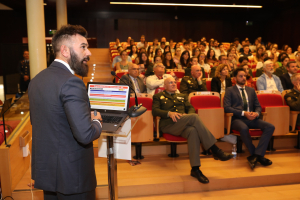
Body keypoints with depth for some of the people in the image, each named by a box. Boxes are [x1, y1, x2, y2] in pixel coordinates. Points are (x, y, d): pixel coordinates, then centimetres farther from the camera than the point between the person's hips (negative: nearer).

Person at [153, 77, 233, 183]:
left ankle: (195, 169, -34)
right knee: (194, 117, -30)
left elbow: (191, 108, 20)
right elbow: (155, 111, 4)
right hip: (169, 124, -4)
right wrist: (169, 113, -14)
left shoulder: (182, 96, 33)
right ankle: (215, 150, -32)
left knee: (193, 131, -35)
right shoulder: (158, 96, 20)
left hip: (183, 125, 4)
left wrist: (188, 115, -5)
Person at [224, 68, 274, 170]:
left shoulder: (251, 90, 24)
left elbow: (258, 106, 20)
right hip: (237, 119, -5)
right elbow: (227, 107, -5)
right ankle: (258, 156, -21)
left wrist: (256, 113, -5)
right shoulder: (230, 90, 8)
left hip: (251, 118, 5)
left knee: (270, 127, -21)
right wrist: (243, 113, -15)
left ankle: (256, 155, -24)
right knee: (244, 128, -38)